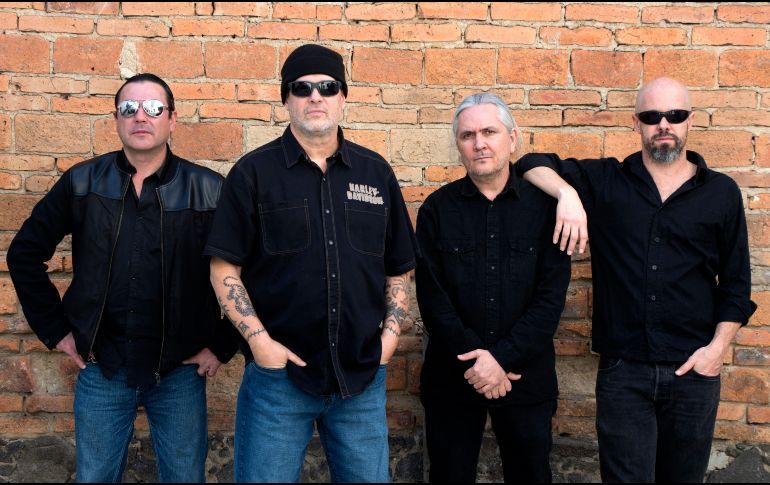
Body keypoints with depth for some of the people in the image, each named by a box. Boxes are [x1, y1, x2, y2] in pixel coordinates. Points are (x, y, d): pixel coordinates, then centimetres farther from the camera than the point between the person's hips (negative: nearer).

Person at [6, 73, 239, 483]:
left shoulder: (208, 190, -7)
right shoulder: (82, 183, -2)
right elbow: (25, 253, 6)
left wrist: (223, 344, -3)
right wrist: (54, 329, 2)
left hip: (180, 372, -1)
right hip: (101, 369, 2)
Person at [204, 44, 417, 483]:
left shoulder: (376, 172, 8)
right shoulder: (254, 172, -1)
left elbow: (398, 268, 12)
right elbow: (225, 268, -3)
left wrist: (391, 332, 1)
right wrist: (258, 339, -12)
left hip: (363, 377, 3)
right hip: (279, 371, -2)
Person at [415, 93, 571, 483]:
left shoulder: (544, 205, -1)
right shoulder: (437, 209, 1)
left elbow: (551, 296, -6)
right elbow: (431, 296, -5)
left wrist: (502, 358, -14)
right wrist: (473, 359, -14)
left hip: (526, 376, 0)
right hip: (451, 377, 0)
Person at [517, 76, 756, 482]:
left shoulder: (722, 192, 5)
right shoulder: (605, 181, 3)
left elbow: (735, 281, 7)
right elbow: (535, 164, 1)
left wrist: (718, 346, -4)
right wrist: (567, 194, -18)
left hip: (693, 371, 2)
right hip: (623, 372, -1)